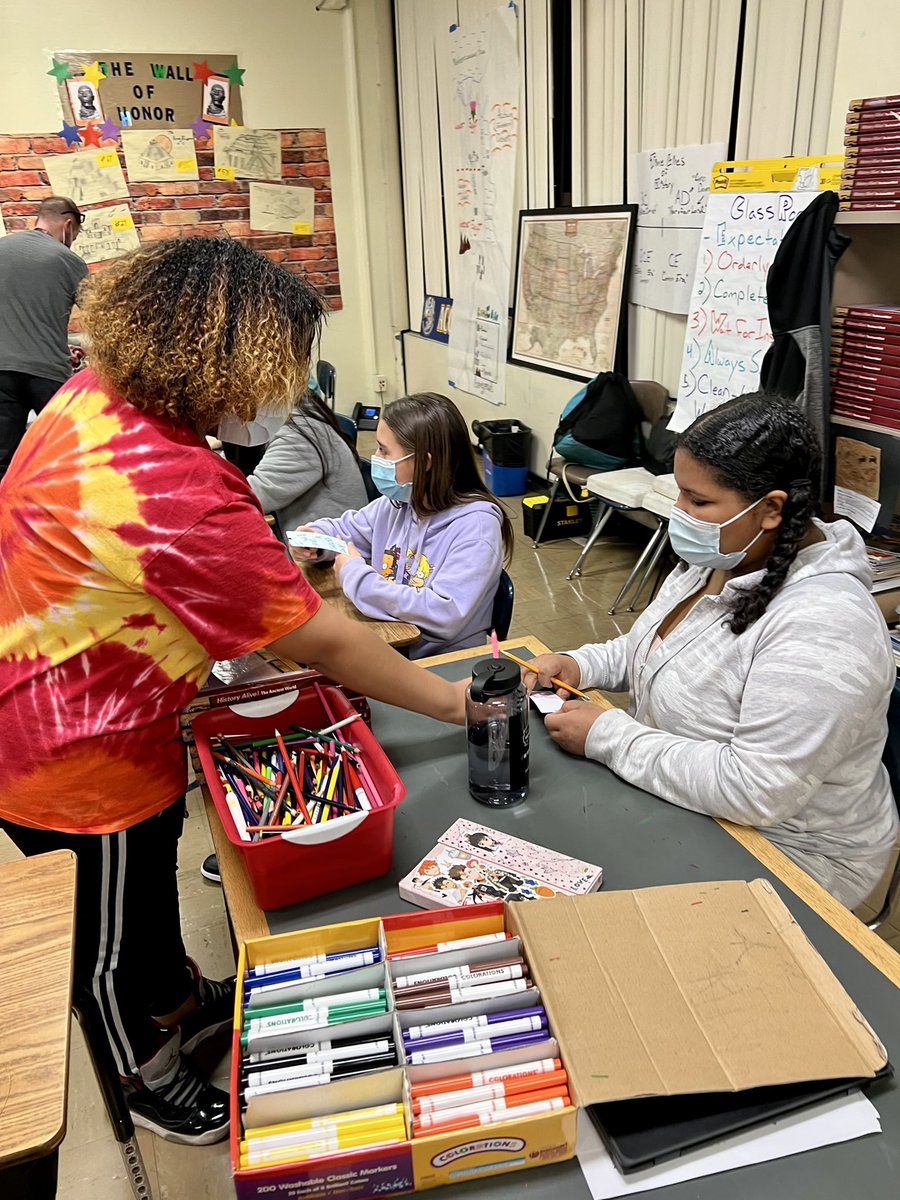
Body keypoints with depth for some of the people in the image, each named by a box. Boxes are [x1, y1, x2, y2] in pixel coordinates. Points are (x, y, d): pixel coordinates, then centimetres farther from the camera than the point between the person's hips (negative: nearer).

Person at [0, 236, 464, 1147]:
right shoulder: (180, 497, -37)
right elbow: (322, 643, -30)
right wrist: (451, 701, -16)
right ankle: (151, 1076, 46)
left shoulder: (92, 393, -8)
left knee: (150, 875, 30)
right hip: (79, 761, -9)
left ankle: (180, 998, 57)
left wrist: (271, 568, 2)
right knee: (116, 936, 18)